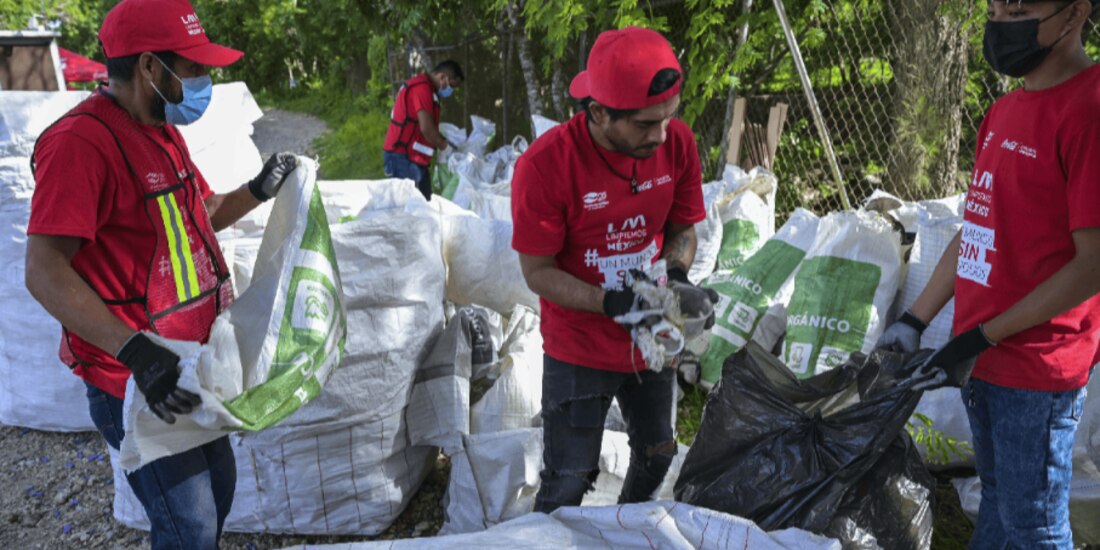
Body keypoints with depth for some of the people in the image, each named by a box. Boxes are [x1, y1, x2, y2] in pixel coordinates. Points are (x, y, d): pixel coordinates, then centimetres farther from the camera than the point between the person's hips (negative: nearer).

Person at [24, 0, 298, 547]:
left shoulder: (163, 132, 9)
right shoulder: (82, 140, -22)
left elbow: (200, 214, 23)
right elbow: (44, 272, -27)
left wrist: (258, 190, 5)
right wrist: (137, 352, -36)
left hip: (189, 368, 10)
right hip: (135, 386, -9)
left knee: (218, 488, 23)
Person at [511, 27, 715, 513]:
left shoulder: (677, 143, -14)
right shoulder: (545, 165, -26)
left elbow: (682, 228, 1)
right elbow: (537, 271, -17)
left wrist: (676, 278, -19)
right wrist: (612, 303, -30)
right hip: (579, 350, -5)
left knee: (656, 456, 24)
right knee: (567, 485, 4)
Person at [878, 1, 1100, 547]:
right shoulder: (1003, 111, 10)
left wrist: (980, 338, -16)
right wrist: (913, 321, 9)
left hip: (1038, 369, -8)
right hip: (980, 359, 8)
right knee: (997, 498, 21)